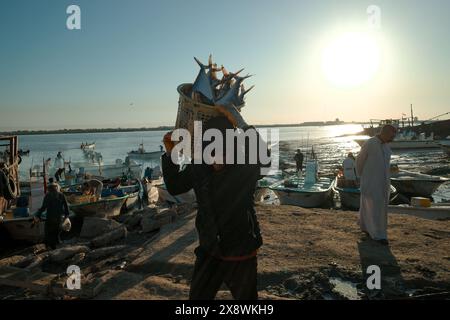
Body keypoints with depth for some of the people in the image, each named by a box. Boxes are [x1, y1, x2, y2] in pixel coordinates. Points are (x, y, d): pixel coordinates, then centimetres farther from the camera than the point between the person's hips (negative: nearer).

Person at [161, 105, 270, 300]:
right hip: (208, 251, 4)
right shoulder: (198, 166, -8)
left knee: (246, 296, 19)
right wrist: (170, 154, -7)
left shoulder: (245, 167, -19)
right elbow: (174, 187, 4)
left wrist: (242, 124, -43)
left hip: (241, 253, -3)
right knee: (197, 296, 20)